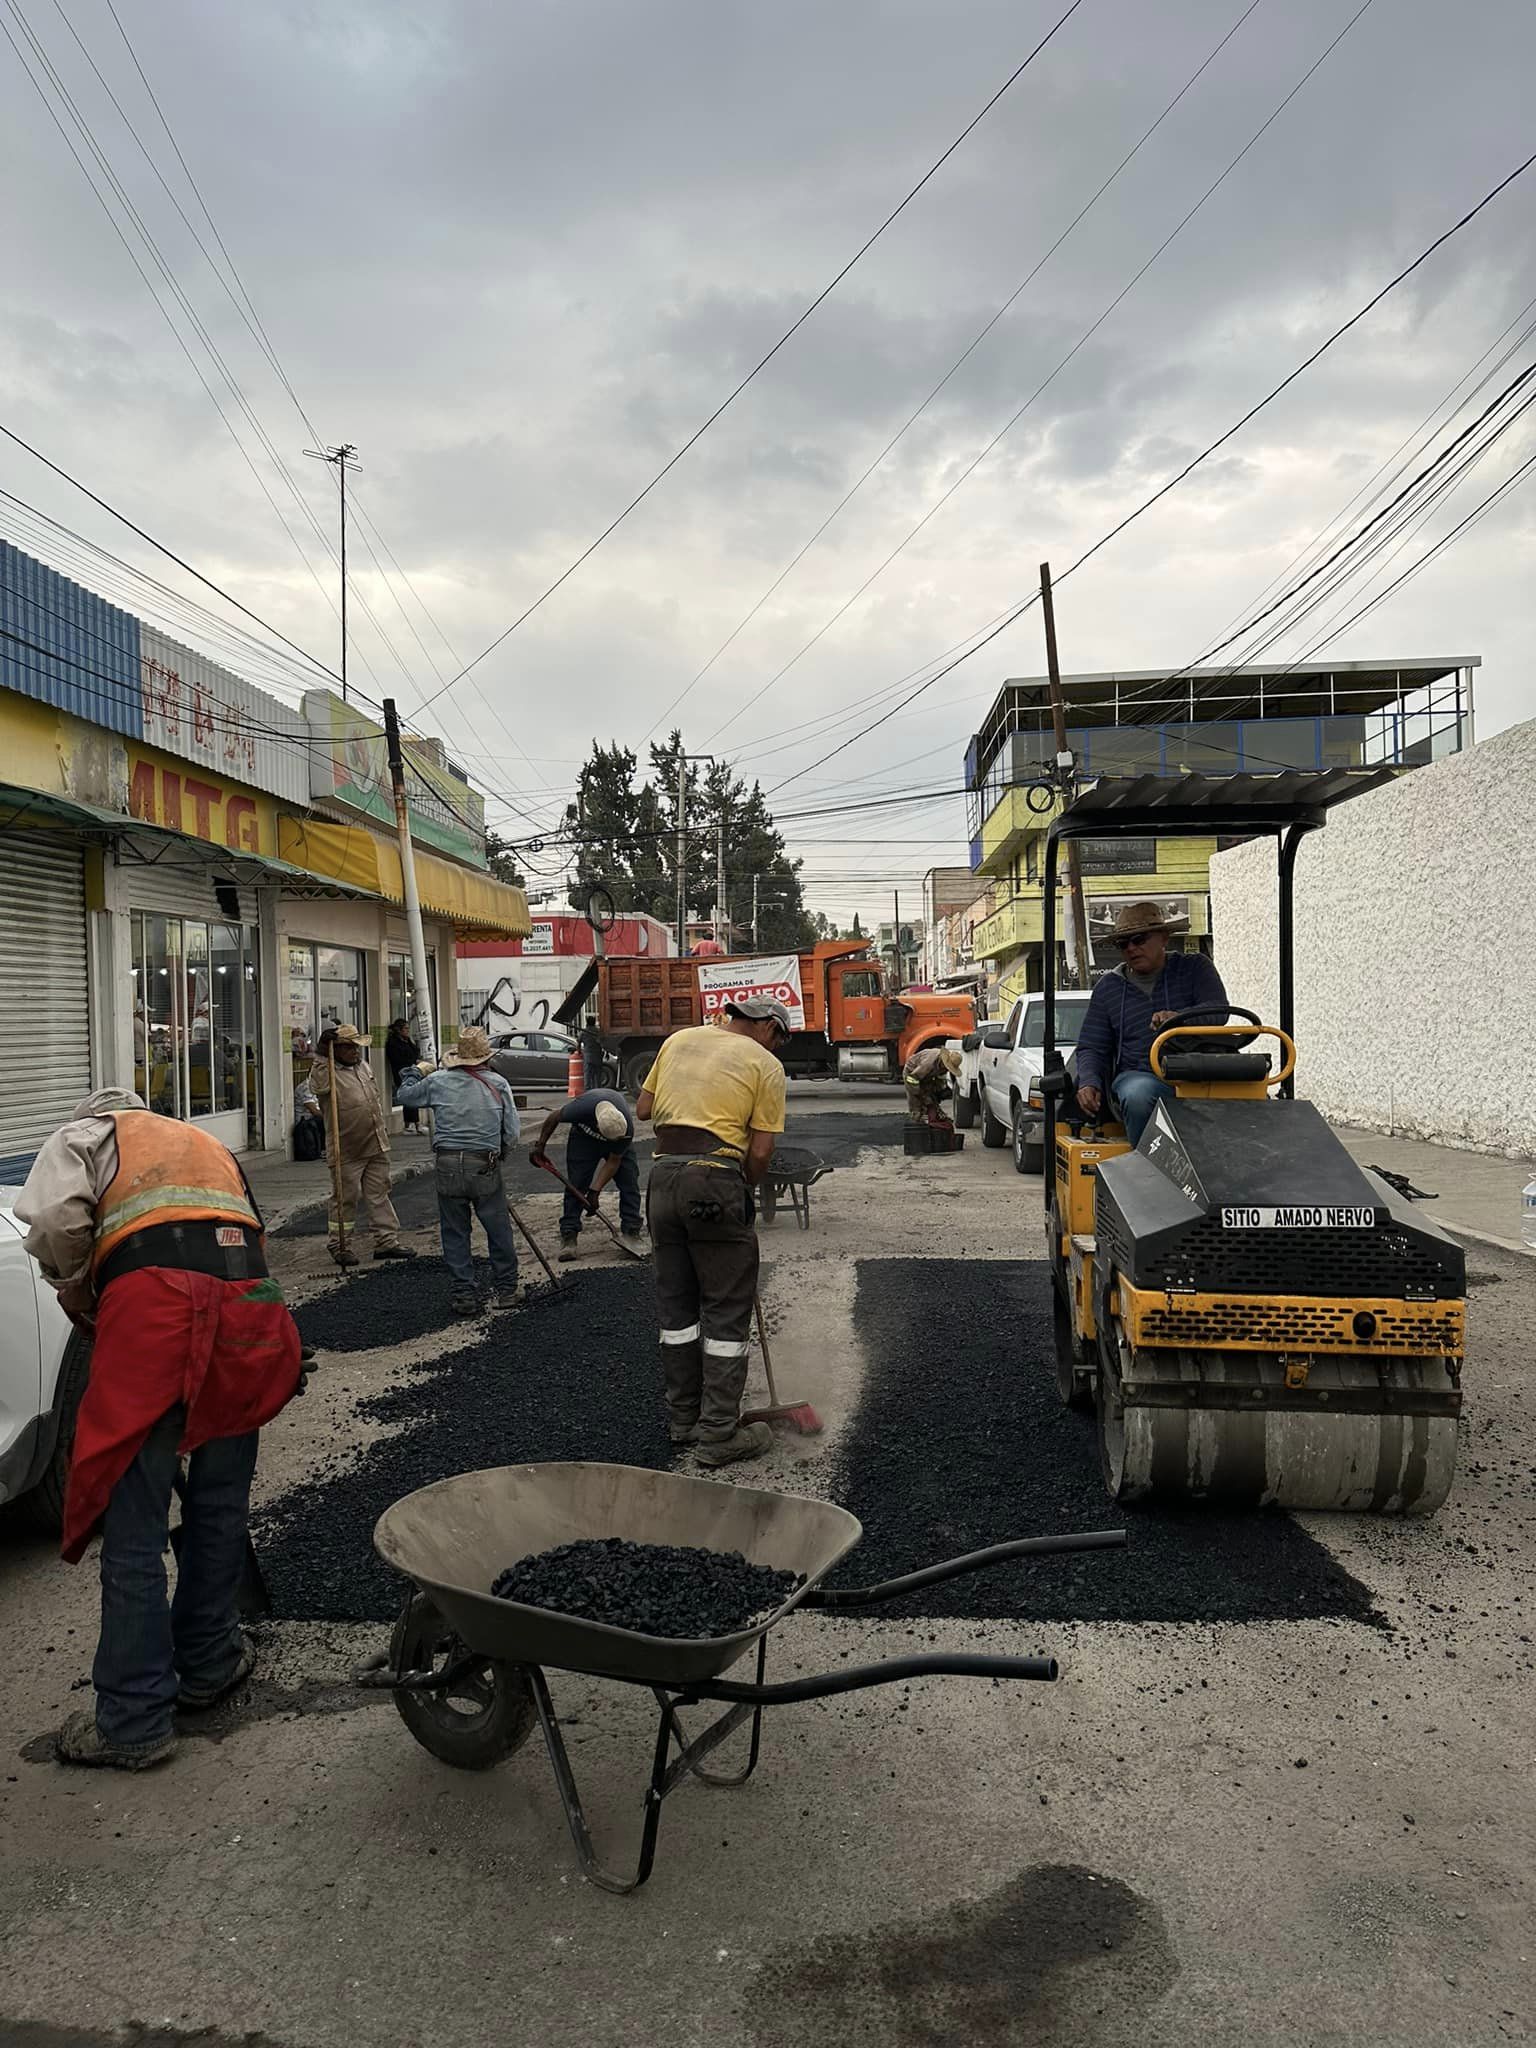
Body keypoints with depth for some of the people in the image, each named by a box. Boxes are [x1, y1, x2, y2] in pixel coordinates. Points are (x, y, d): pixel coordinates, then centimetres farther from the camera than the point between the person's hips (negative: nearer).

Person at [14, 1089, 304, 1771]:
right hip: (252, 1303, 5)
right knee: (220, 1502, 20)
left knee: (134, 1524, 4)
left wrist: (79, 1303, 16)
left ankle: (133, 1721, 11)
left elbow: (53, 1220, 0)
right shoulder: (208, 1145, 37)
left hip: (153, 1299, -5)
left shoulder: (83, 1135, 22)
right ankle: (206, 1664, 34)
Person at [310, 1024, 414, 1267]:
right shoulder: (325, 1072, -10)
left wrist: (383, 1130, 21)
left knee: (379, 1194, 11)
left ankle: (386, 1240, 17)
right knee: (346, 1198, 2)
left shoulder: (364, 1066, 12)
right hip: (347, 1150, -6)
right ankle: (339, 1245, 15)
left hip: (376, 1146, 7)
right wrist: (324, 1054, -33)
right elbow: (319, 1085, -35)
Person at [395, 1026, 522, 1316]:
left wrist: (416, 1074, 36)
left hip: (448, 1168, 1)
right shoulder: (498, 1084, -1)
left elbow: (403, 1096, 17)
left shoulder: (436, 1081, 0)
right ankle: (506, 1289, 23)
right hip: (486, 1168, 0)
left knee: (455, 1234, 10)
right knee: (499, 1230, 13)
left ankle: (464, 1295, 12)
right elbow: (513, 1132, 0)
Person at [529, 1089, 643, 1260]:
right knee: (575, 1185, -10)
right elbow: (554, 1117, -19)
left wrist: (595, 1191, -24)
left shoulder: (626, 1129, -38)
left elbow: (613, 1161, -23)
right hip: (584, 1136, -1)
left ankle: (632, 1232, -3)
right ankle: (568, 1237, -7)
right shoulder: (580, 1109, -43)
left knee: (629, 1184, -10)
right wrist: (540, 1146, -7)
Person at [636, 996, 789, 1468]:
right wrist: (745, 1192, 11)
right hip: (716, 1182, -6)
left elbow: (643, 1108, 20)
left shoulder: (678, 1040, 15)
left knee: (675, 1304, 15)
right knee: (727, 1313, 3)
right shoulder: (765, 1064, 0)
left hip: (663, 1177, 6)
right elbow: (760, 1150, -4)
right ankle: (719, 1434, 5)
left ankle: (683, 1419, 25)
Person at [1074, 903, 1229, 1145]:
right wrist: (1089, 1082, -5)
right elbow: (1091, 1047, 17)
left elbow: (1218, 1011, -4)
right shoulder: (1107, 988, 18)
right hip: (1138, 1076, 1)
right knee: (1137, 1095, -37)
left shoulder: (1194, 968, 13)